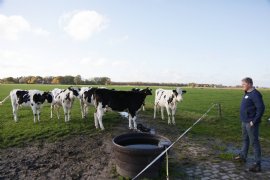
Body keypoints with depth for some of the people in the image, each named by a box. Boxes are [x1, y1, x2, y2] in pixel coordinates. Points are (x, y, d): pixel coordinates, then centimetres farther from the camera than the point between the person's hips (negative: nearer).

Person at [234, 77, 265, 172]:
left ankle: (257, 164, 9)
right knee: (245, 139, 21)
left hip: (251, 123, -9)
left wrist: (254, 121, -22)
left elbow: (261, 108, -23)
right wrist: (244, 119, 15)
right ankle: (243, 156, 36)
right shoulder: (247, 93, 10)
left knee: (254, 142, -1)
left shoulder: (255, 94, -18)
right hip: (245, 122, 10)